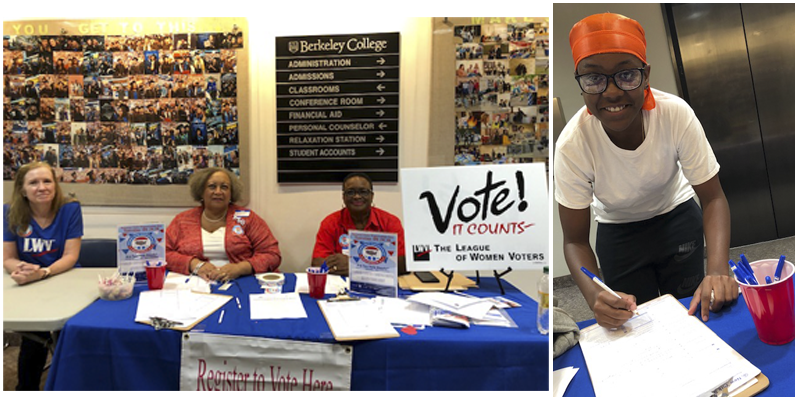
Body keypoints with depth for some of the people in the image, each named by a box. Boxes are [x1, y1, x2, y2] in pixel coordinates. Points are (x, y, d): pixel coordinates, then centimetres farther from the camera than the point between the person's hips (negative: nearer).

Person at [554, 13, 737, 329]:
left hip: (677, 217, 1)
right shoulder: (572, 145, -32)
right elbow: (575, 240, -23)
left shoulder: (676, 114, -30)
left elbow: (713, 199, -20)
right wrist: (594, 295, -43)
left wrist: (717, 269, -37)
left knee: (692, 313, 7)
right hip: (618, 231, -1)